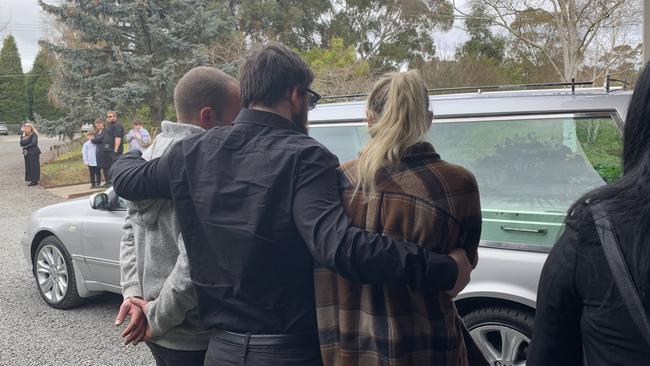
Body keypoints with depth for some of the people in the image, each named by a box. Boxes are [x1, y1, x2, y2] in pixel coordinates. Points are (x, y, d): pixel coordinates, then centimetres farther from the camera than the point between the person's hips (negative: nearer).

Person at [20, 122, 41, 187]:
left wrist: (26, 146, -8)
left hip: (34, 152, -7)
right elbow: (21, 143, 6)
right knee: (28, 166, 7)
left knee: (34, 166, -7)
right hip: (26, 153, 7)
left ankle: (35, 180, -5)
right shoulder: (23, 135, 13)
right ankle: (31, 179, 14)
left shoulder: (34, 134, -6)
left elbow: (34, 143, -14)